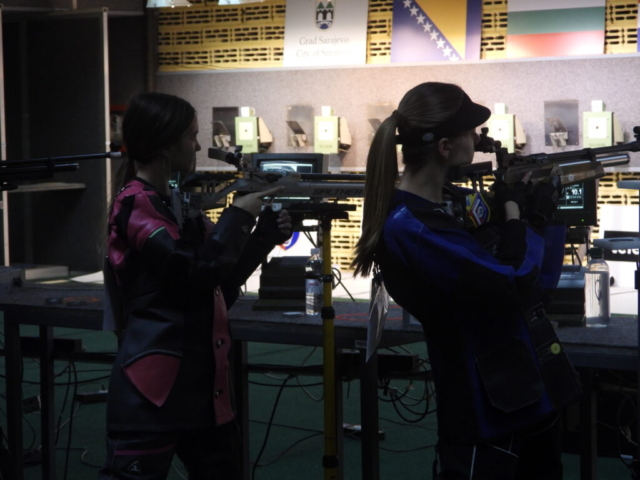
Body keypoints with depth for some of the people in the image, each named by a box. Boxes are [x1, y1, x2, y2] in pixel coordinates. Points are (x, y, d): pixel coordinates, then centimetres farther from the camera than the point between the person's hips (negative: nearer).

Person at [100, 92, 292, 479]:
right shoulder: (136, 206, -13)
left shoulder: (179, 204, 15)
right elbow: (198, 274, -21)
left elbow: (221, 288, 19)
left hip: (202, 385, 9)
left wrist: (265, 236, 8)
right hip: (153, 389, -9)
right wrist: (239, 215, -10)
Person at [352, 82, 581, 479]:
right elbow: (515, 285, -23)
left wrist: (545, 215, 1)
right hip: (486, 415, -9)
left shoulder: (460, 200, 7)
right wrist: (514, 211, -8)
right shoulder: (406, 227, -19)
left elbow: (539, 283, 14)